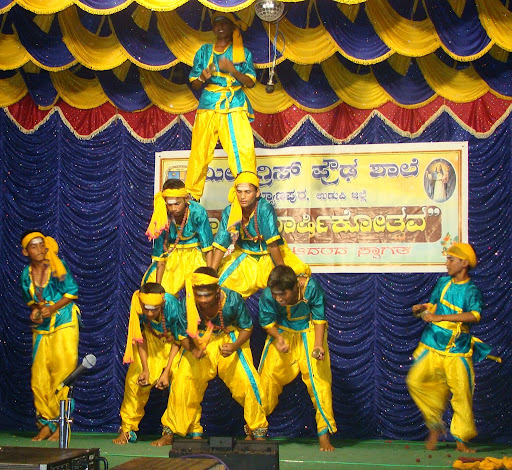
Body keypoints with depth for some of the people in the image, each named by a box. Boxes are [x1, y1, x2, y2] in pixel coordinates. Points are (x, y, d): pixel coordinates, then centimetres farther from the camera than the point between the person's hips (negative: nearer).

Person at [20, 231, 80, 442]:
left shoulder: (57, 267, -7)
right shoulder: (26, 274, 6)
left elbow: (72, 292, -5)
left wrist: (52, 308, -15)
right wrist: (35, 310, -3)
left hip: (64, 325, -4)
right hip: (41, 329, 5)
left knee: (62, 373, -9)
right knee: (39, 378, 0)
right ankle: (47, 423, 13)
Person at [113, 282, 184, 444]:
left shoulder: (173, 307, -35)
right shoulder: (137, 307, -29)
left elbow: (177, 342, -19)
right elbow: (141, 338, -12)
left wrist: (167, 372, -22)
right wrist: (145, 369, -16)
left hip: (171, 339, -2)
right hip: (151, 340, 2)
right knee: (134, 379, -10)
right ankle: (127, 429, 4)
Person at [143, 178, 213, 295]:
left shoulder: (198, 213, -27)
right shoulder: (163, 217, -23)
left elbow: (208, 247, -19)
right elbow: (160, 256, -15)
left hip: (195, 252, -2)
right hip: (172, 254, 2)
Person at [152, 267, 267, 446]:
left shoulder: (232, 300, -27)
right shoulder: (187, 303, -24)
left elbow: (247, 328, -10)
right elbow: (184, 333, -9)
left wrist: (234, 346, -29)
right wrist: (192, 349, -31)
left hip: (231, 339, -1)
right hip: (200, 342, 1)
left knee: (248, 382, -15)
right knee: (182, 381, -14)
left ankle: (257, 432, 8)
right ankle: (170, 432, 5)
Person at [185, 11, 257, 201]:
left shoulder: (243, 52, 12)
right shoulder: (204, 51, 16)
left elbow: (250, 82, 4)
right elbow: (194, 84, 15)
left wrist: (233, 71, -13)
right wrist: (203, 77, -8)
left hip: (235, 107, -1)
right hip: (208, 107, 1)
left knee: (244, 150, -13)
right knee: (199, 152, -4)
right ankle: (191, 196, 4)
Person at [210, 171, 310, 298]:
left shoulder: (265, 209, -25)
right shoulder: (229, 212, -15)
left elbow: (272, 243, -28)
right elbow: (220, 246, -11)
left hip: (270, 256, -2)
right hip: (245, 258, 2)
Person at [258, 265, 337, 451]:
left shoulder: (311, 288, -30)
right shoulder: (267, 295, -26)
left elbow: (319, 318, -17)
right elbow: (267, 322, -9)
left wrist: (318, 345, -29)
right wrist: (278, 337, -28)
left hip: (309, 332, -1)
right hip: (282, 332, 1)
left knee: (318, 378, -13)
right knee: (268, 377, -3)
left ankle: (324, 433, -4)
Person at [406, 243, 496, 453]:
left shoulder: (472, 291, -8)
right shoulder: (443, 283, 9)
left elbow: (474, 315, -27)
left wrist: (441, 317, -30)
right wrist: (423, 308, -1)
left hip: (457, 351, -4)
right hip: (432, 347, 4)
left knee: (462, 393, -7)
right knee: (416, 381, -10)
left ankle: (462, 440, 8)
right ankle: (435, 426, 7)